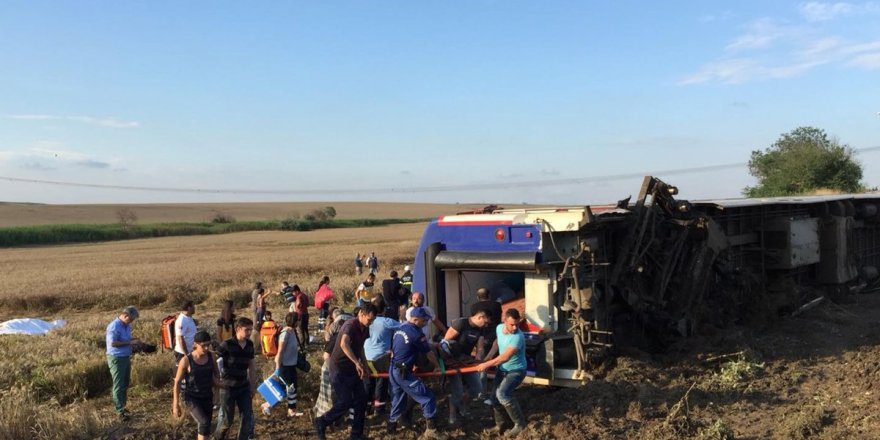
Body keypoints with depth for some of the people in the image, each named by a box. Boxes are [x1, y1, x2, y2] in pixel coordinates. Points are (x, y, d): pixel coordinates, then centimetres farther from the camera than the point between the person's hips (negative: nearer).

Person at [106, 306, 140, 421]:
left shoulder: (127, 326, 9)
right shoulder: (114, 326, -18)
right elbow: (113, 343, -24)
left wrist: (133, 340, 0)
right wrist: (129, 342, -22)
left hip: (126, 357, 9)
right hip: (116, 358, -9)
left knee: (125, 384, 15)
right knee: (118, 385, -4)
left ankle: (121, 406, 27)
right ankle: (120, 411, 0)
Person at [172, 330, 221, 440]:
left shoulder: (210, 356, -6)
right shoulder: (186, 360, -18)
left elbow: (216, 372, 14)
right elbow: (177, 382, -10)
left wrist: (216, 380, -7)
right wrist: (176, 405, -9)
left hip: (207, 398, 5)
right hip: (192, 398, -5)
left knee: (204, 427, 11)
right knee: (204, 423, -24)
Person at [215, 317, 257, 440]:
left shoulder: (250, 345, -1)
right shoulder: (227, 345, -19)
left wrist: (253, 386, 11)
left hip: (244, 387, 5)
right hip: (228, 387, -4)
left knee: (248, 417, 2)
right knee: (226, 419, 8)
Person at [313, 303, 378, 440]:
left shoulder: (365, 329, 3)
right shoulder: (350, 325, -24)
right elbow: (344, 344, -44)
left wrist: (363, 366, 14)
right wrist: (357, 363, -49)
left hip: (352, 369, 8)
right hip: (339, 369, -8)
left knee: (361, 400, 5)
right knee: (345, 403, -8)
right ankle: (321, 422, 14)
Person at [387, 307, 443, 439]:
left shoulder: (400, 329, 10)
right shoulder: (416, 333, -15)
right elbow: (429, 353, -6)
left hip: (393, 371, 9)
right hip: (404, 373, -9)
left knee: (398, 401, 21)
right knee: (428, 398, -1)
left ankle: (391, 429, 30)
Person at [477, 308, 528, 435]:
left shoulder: (518, 337, -31)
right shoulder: (499, 328, -7)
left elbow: (505, 357, -33)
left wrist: (487, 364, -26)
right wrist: (488, 357, 22)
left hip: (516, 370, -7)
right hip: (502, 369, 8)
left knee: (502, 393, -26)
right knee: (495, 396, 6)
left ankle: (520, 424, -13)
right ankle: (499, 424, 26)